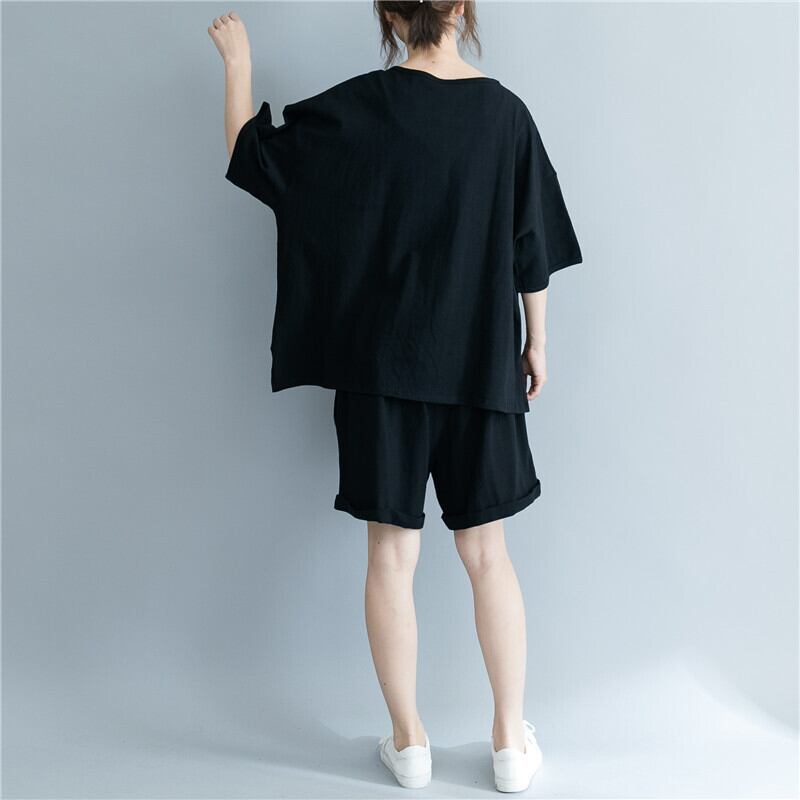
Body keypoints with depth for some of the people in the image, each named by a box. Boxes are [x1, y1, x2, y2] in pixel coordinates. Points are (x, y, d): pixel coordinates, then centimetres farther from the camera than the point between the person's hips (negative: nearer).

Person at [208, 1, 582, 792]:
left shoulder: (361, 106, -6)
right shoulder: (504, 110, 1)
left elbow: (251, 150, 2)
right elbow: (532, 243, 4)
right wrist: (536, 340, 15)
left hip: (384, 365, -2)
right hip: (481, 364, 2)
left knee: (391, 556, 8)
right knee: (487, 553, 11)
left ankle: (408, 741, 20)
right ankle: (511, 741, 21)